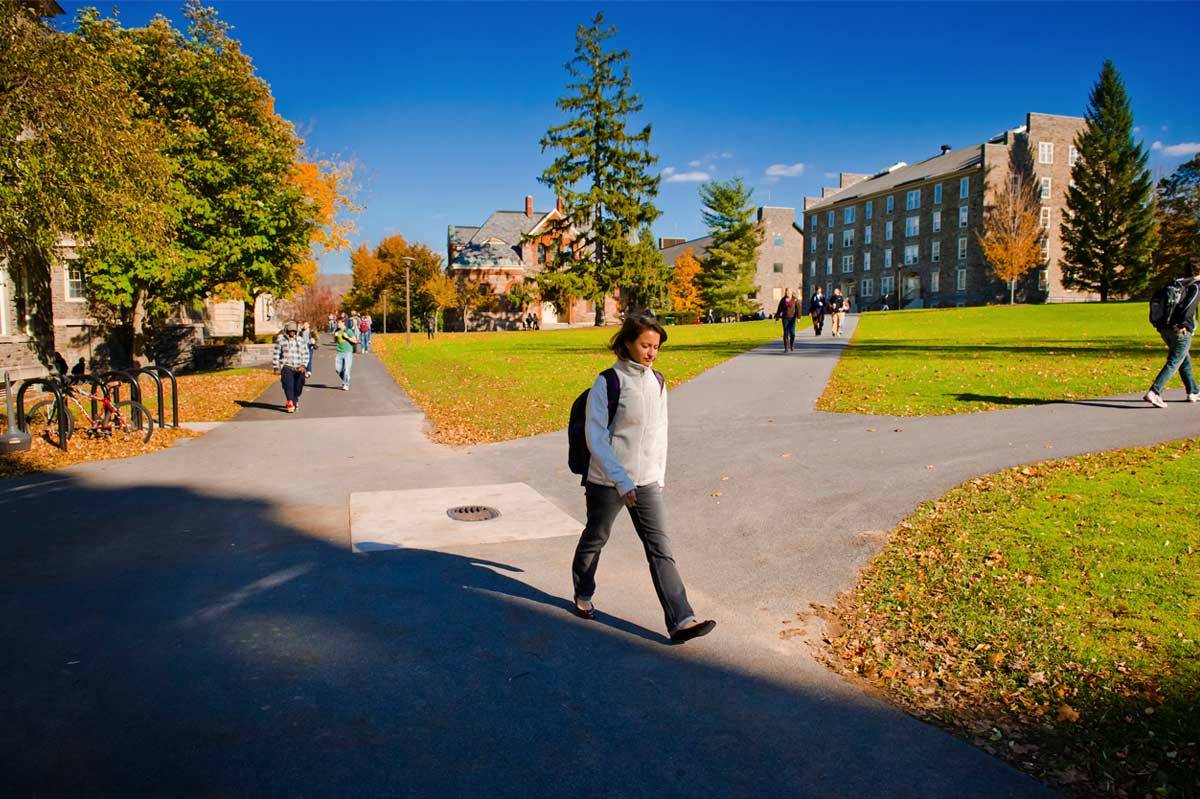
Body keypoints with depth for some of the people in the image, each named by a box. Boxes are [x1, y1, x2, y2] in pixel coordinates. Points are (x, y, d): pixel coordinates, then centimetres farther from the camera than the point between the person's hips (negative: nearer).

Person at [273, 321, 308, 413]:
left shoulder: (301, 341, 9)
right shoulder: (281, 341, 5)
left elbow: (305, 354, 8)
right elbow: (276, 355, 7)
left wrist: (303, 365, -5)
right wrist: (276, 368, 2)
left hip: (299, 368, 2)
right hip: (286, 367, -2)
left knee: (298, 387, 5)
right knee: (289, 386, -14)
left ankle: (294, 401, 27)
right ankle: (291, 404, -18)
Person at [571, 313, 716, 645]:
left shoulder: (657, 382, 4)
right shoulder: (607, 383, -14)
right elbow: (596, 438, -17)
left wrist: (659, 475, 15)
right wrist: (622, 481, -22)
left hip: (646, 482, 5)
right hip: (607, 480, -4)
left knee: (661, 549, -1)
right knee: (595, 539, 16)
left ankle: (681, 621, -2)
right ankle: (583, 596, 40)